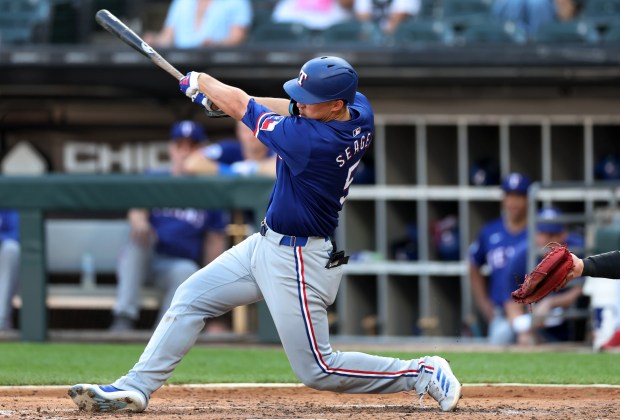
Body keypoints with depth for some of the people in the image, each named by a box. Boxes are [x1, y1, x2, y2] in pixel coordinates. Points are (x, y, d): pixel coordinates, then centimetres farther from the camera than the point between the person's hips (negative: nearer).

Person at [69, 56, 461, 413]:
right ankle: (137, 387, 13)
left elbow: (243, 106, -17)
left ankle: (423, 374, 9)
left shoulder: (309, 140, -32)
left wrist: (201, 82, 2)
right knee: (191, 297, 11)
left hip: (297, 262, -10)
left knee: (318, 370, 0)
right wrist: (220, 97, 4)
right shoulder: (360, 109, -9)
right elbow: (293, 108, 10)